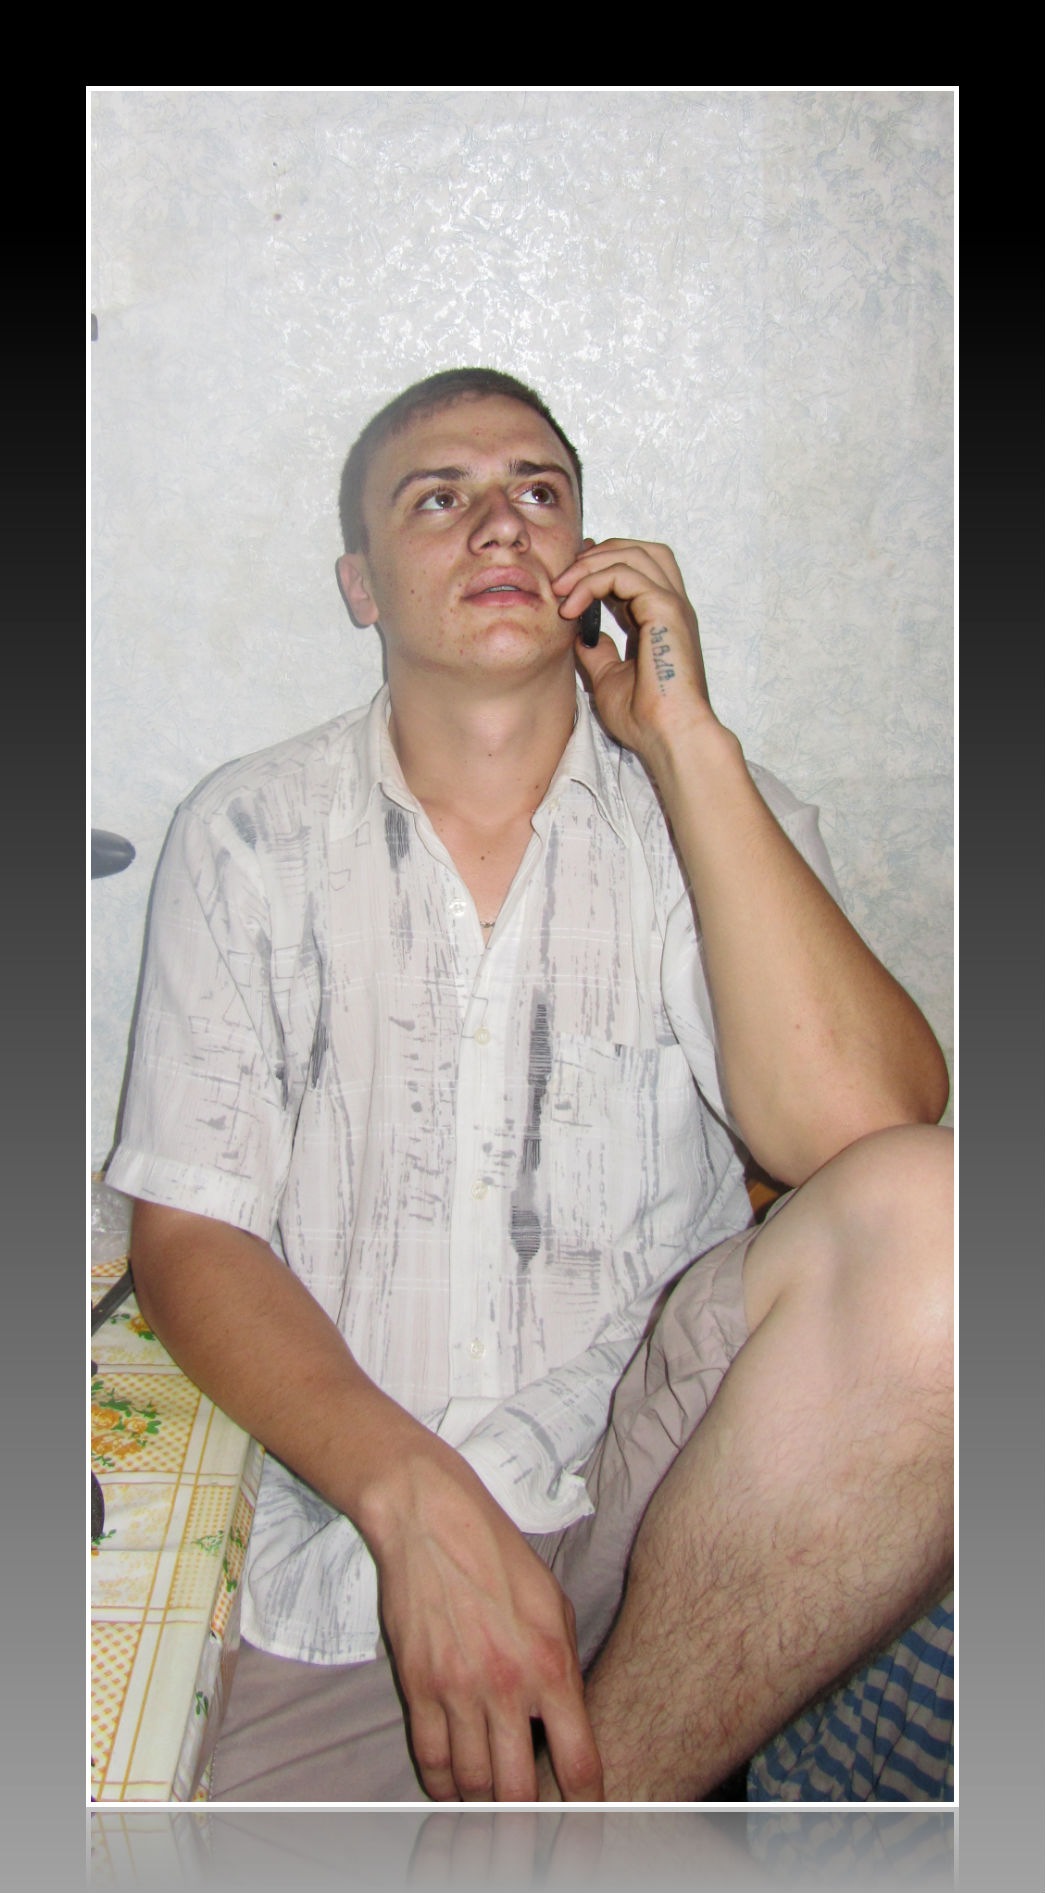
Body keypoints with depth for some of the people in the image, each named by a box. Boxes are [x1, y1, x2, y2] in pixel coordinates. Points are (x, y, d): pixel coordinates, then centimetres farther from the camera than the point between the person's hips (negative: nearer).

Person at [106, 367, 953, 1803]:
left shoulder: (717, 819, 6)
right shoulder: (250, 833, 6)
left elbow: (852, 1129, -13)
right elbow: (188, 1233, 1)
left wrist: (687, 737, -11)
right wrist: (415, 1497, -15)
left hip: (662, 1473, 2)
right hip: (350, 1555, -1)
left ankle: (600, 1782, -12)